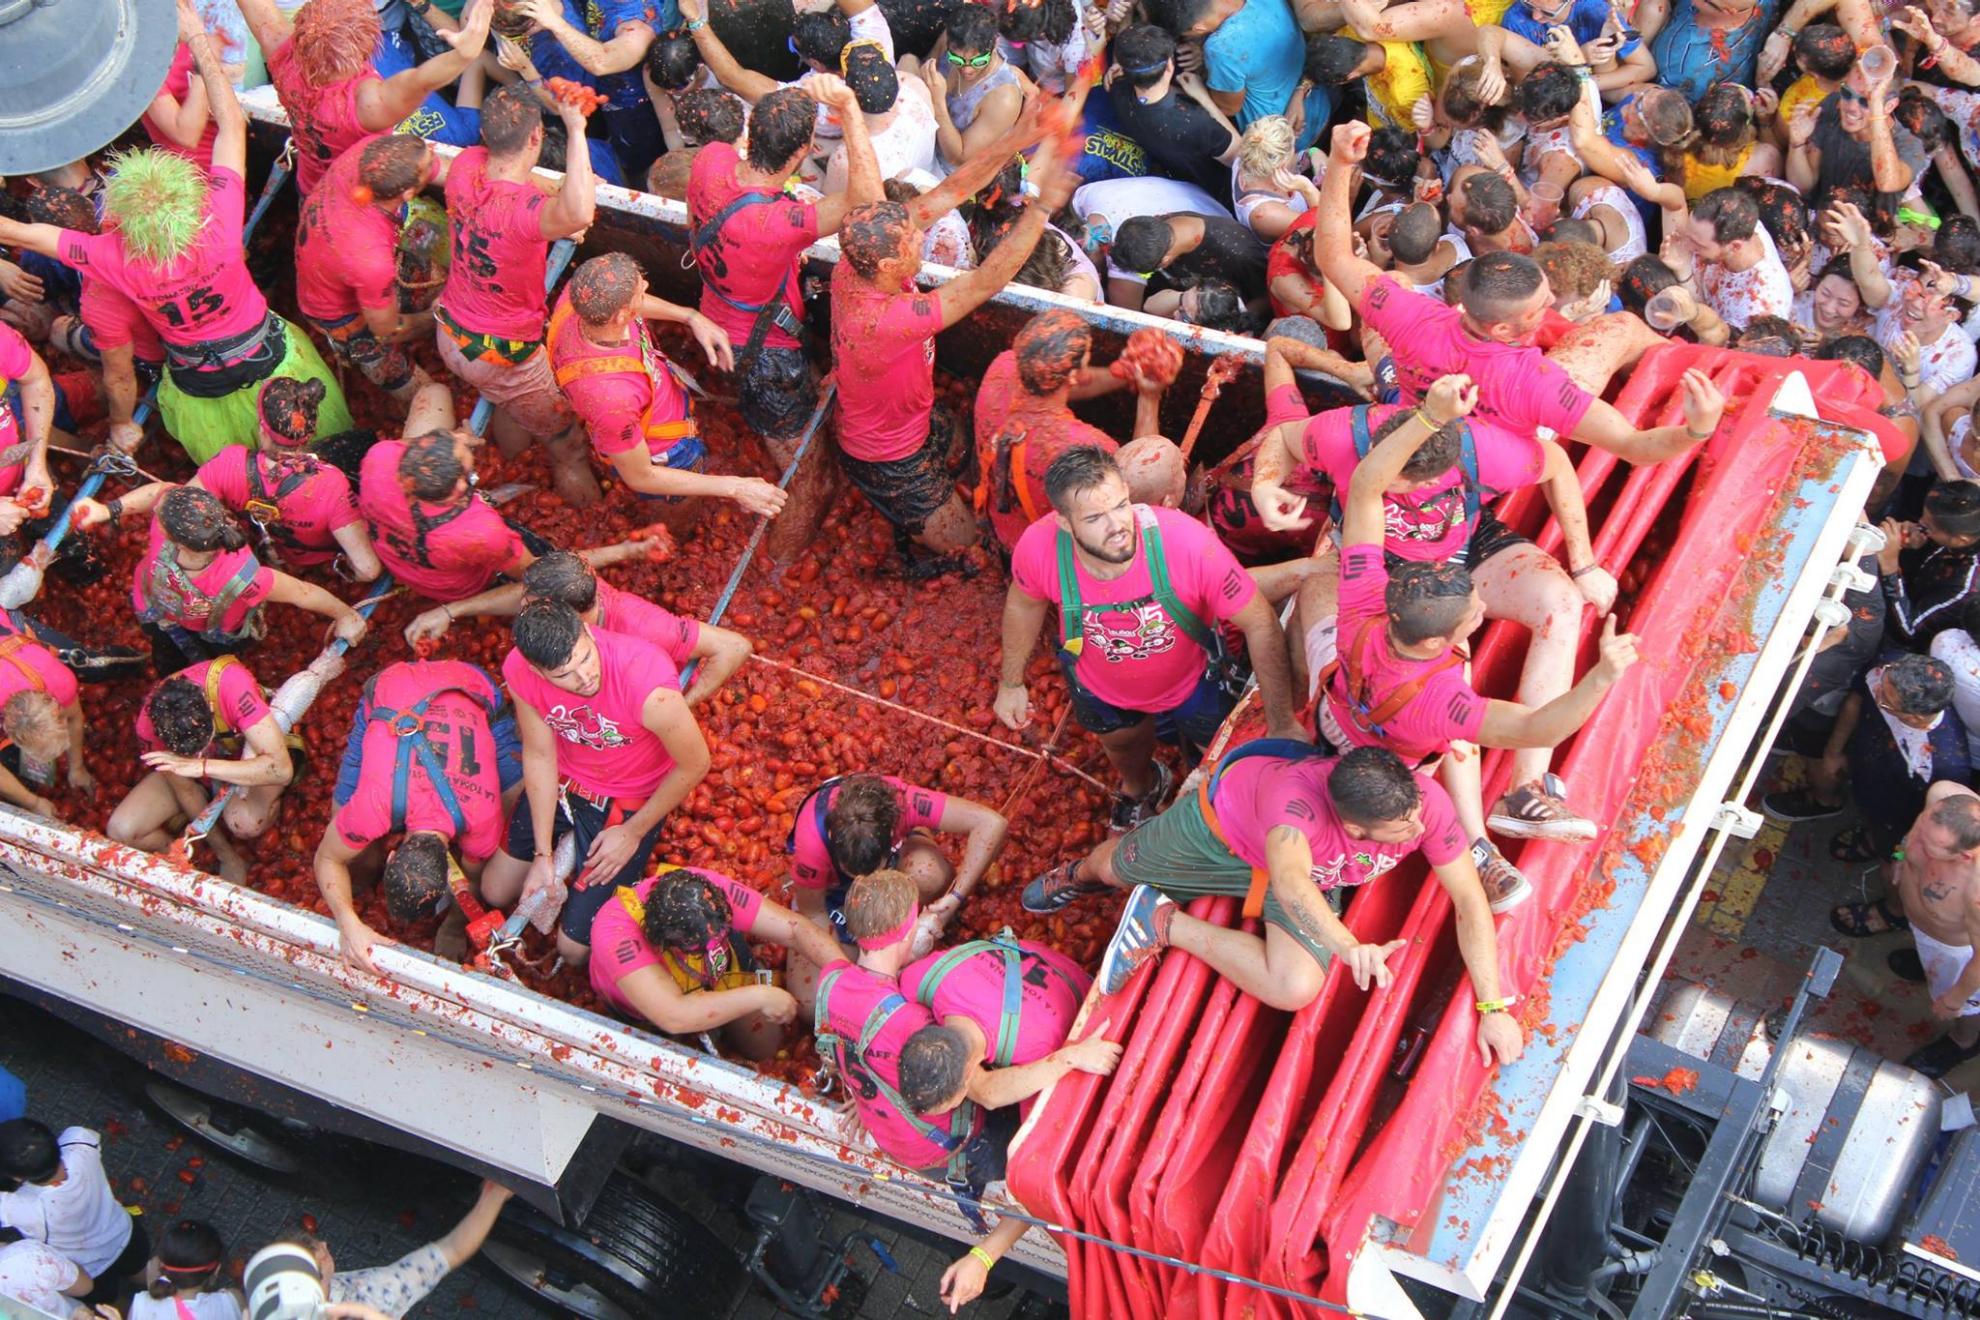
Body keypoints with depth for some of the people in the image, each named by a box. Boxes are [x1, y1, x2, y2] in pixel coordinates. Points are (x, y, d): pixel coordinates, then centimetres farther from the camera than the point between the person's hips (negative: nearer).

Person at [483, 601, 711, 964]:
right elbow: (539, 755, -11)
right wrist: (543, 854, -9)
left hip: (630, 802, -4)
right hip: (563, 782, 4)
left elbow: (695, 765, -23)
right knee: (495, 893, 17)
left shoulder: (649, 686, -41)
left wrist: (634, 833, -11)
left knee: (574, 947, 2)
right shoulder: (520, 671, -27)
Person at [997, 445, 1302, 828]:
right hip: (1101, 687, 2)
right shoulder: (1038, 548, -35)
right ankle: (1139, 788, 71)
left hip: (1192, 678, -2)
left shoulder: (1187, 541, -43)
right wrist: (1012, 682, 4)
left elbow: (1261, 625, -30)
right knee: (1122, 746, 33)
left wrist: (1283, 727, -28)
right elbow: (1024, 603, -9)